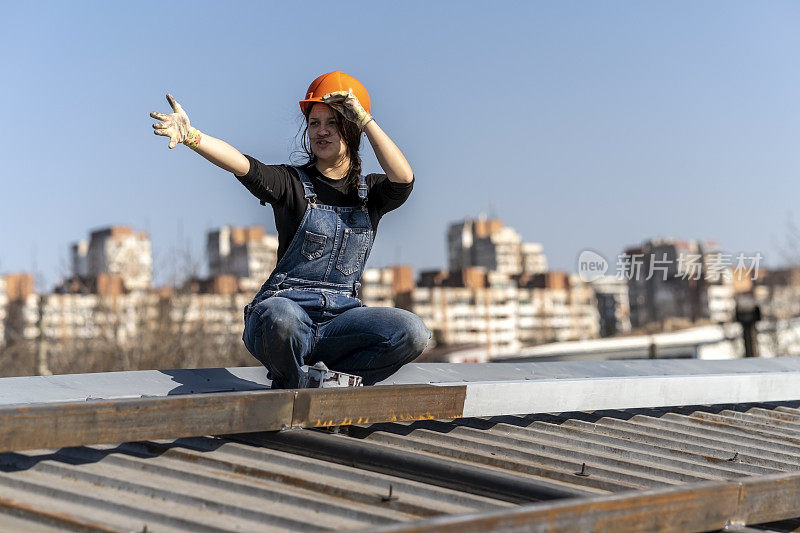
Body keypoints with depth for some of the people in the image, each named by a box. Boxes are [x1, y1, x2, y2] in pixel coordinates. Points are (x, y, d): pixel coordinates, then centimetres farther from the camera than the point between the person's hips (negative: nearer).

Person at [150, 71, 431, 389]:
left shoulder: (371, 193, 11)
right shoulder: (292, 183, 4)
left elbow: (403, 178, -12)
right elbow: (243, 166, -15)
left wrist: (364, 118, -11)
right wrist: (191, 136, -32)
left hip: (340, 315, 3)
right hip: (285, 305, -2)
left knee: (413, 333, -25)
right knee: (282, 318, -41)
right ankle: (293, 387, -8)